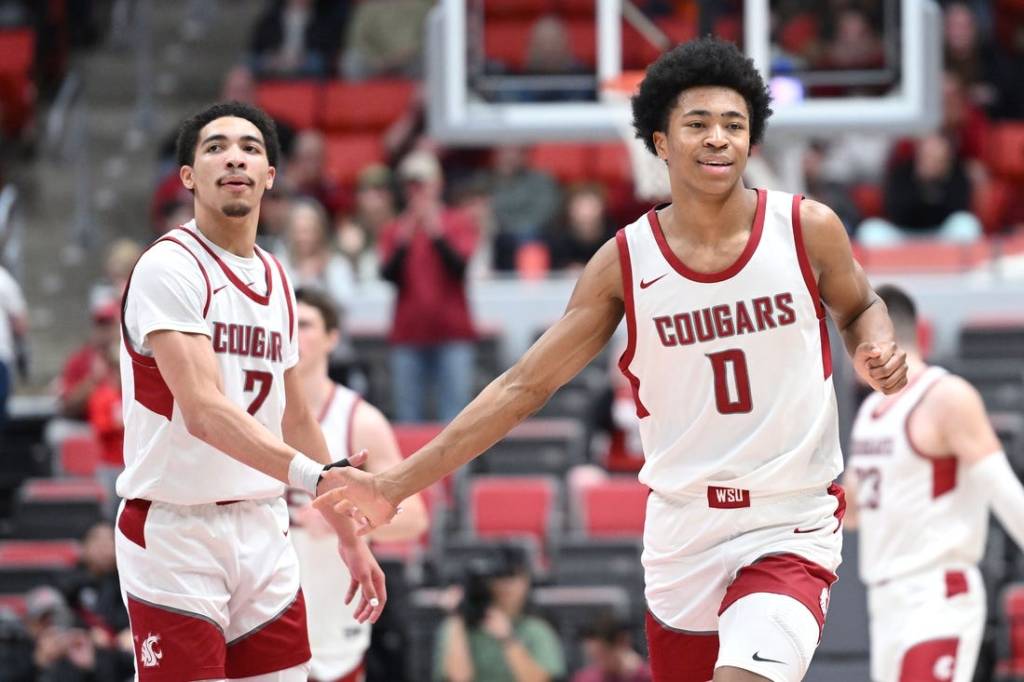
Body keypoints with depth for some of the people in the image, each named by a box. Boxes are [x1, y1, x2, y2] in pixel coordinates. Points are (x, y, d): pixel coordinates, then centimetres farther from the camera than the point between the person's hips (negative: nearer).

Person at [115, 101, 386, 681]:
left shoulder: (276, 280, 13)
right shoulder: (170, 267, -13)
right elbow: (204, 411, -26)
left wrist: (349, 535, 22)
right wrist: (315, 476, -38)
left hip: (264, 530, 7)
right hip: (176, 530, -7)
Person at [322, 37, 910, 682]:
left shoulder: (807, 229, -5)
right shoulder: (626, 262, -3)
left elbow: (860, 307, 17)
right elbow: (524, 385, 2)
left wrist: (877, 348, -9)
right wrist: (398, 484, 0)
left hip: (790, 532, -3)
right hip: (683, 528, 3)